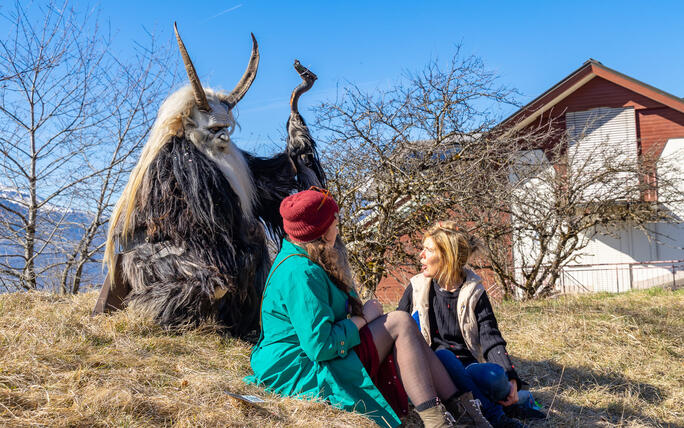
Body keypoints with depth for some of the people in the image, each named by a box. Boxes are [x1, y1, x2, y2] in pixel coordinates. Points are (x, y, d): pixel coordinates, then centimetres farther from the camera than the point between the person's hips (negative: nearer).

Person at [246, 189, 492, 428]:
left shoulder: (295, 258, 12)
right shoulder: (301, 275, -22)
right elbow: (320, 347, -27)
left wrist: (360, 312, 4)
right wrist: (362, 318, -12)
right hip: (299, 373, -10)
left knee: (403, 327, -1)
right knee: (400, 324, -14)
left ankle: (461, 404, -3)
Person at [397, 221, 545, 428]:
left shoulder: (474, 292, 3)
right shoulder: (417, 288, 7)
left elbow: (492, 341, -4)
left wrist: (511, 380, -19)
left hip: (468, 366, -1)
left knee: (494, 374, -36)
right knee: (442, 355, -36)